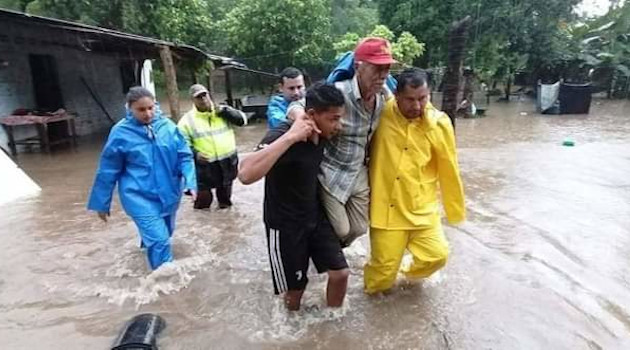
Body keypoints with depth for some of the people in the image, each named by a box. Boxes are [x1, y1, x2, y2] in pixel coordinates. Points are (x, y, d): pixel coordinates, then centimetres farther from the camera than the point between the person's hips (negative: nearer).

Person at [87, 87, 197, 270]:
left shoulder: (168, 126, -7)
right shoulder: (121, 132, -11)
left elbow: (184, 155, -2)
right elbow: (108, 171, -3)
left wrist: (190, 182, -18)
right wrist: (102, 203, 3)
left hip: (169, 193, 4)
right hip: (140, 197, -4)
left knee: (166, 233, 24)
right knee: (159, 241, -11)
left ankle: (148, 241, 58)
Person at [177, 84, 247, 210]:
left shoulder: (221, 111, 5)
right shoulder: (187, 119, -4)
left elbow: (242, 120, -1)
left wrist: (225, 111, -14)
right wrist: (195, 154, -21)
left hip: (227, 163, 3)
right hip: (205, 167, -3)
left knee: (225, 194, 22)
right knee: (203, 200, 4)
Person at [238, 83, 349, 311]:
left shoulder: (321, 135, -5)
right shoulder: (283, 135, -28)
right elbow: (246, 175, -47)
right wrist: (290, 137, -45)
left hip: (315, 217, 7)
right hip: (285, 225, -6)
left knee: (340, 273, 8)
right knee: (295, 287, 12)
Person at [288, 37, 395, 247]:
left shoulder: (384, 94, -7)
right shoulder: (338, 92, -26)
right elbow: (297, 107, -25)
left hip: (359, 173, 6)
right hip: (332, 173, -6)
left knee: (359, 228, 16)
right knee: (340, 230, 2)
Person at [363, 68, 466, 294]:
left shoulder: (439, 123, -7)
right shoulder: (382, 112, -9)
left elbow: (449, 170, 0)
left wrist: (456, 211, 6)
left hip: (422, 209, 1)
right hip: (386, 208, -1)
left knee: (436, 255, -6)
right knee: (385, 266, 4)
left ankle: (411, 273, 32)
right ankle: (375, 285, 43)